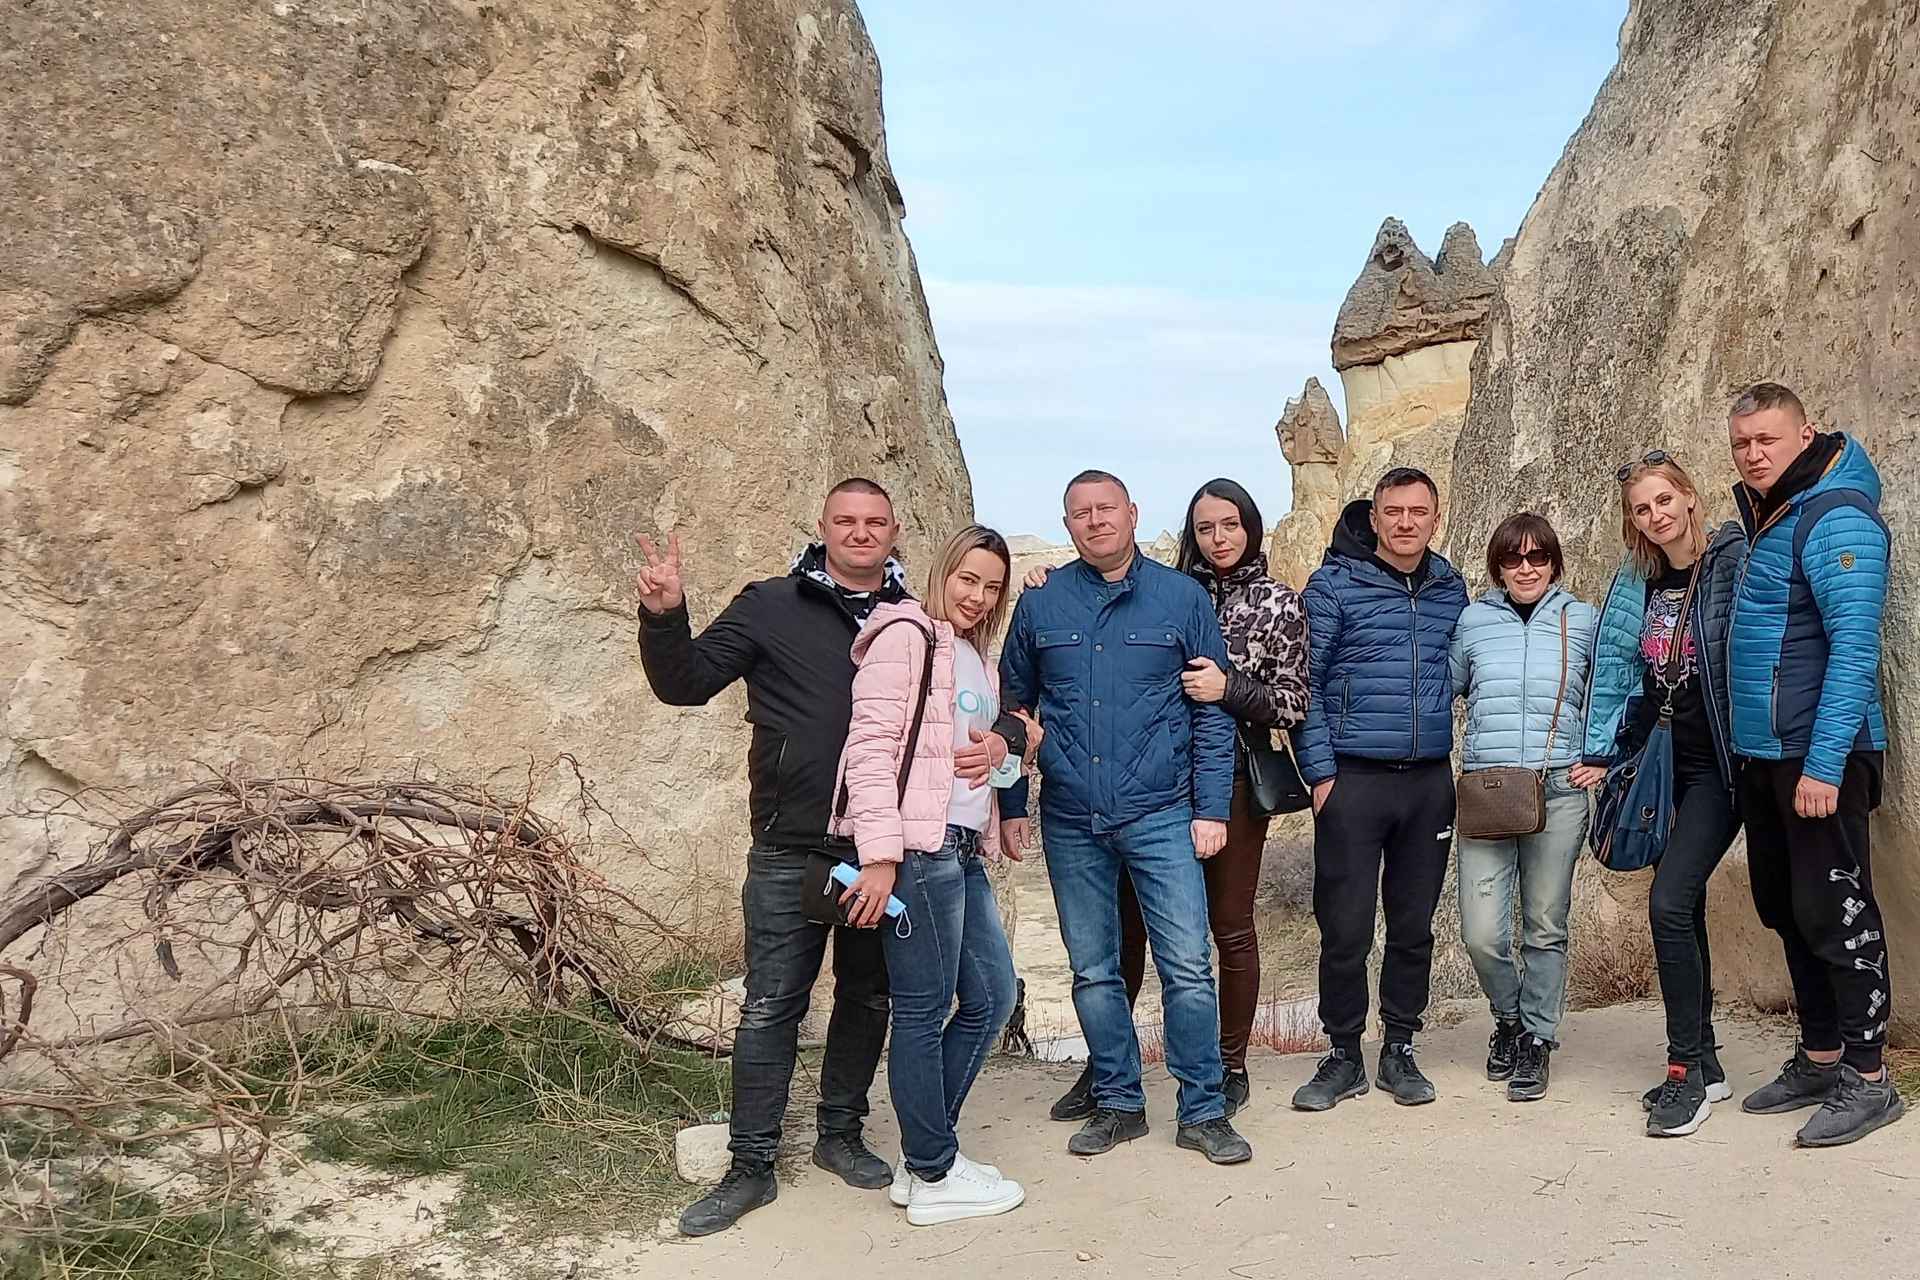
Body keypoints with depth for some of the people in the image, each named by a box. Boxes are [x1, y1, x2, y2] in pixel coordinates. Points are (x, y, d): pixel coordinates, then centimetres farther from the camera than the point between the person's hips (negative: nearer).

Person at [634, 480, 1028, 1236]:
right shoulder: (771, 608, 0)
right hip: (790, 853, -3)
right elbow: (685, 683, -2)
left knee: (868, 997, 15)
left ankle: (841, 1136, 32)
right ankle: (752, 1166, 13)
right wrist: (664, 616, -21)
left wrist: (1002, 739, -12)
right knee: (770, 1008, 2)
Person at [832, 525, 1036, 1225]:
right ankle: (933, 1178, 10)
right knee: (924, 1010, -2)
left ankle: (925, 1152, 23)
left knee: (991, 997, 12)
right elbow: (869, 746, -15)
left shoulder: (975, 660, 21)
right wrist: (880, 855, -21)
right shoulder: (906, 636, -6)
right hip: (916, 851, -10)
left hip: (964, 851, 10)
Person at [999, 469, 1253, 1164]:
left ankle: (1203, 1112, 10)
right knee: (1093, 971, 10)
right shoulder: (1040, 603, 6)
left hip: (1161, 816, -2)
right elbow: (1012, 708, 13)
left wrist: (1212, 808, -4)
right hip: (1070, 822, 2)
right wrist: (1009, 807, 7)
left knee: (1188, 968, -3)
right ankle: (1118, 1104, 24)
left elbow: (1212, 713, 2)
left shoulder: (1182, 597, 1)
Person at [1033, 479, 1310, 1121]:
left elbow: (1295, 705, 0)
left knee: (1231, 927, 7)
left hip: (1232, 783, -2)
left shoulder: (1279, 603, 3)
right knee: (1128, 924, 6)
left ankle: (1231, 1067, 22)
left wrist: (1229, 688, -16)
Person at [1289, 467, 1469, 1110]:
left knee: (1414, 924, 10)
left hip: (1430, 782, 4)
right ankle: (1343, 1056, 14)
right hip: (1353, 779, -4)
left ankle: (1400, 1049, 23)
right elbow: (1305, 682, -5)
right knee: (1345, 928, 0)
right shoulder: (1333, 584, -3)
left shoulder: (1450, 588, 10)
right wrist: (1320, 772, -10)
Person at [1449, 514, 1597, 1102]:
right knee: (1482, 933, -5)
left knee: (1546, 927, 5)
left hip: (1558, 792, 0)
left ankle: (1536, 1039, 22)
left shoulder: (1582, 620, 8)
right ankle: (1510, 1016, 24)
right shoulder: (1473, 620, 9)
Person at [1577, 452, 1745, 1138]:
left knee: (1669, 901, -16)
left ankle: (1685, 1069, -6)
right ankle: (1703, 1063, 21)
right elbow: (1627, 673, 13)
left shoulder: (1733, 560, -11)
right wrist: (1605, 753, 10)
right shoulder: (1638, 585, 8)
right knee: (1683, 905, 10)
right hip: (1684, 761, 7)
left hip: (1728, 759, -7)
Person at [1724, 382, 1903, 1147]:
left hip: (1819, 757, -9)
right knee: (1786, 911, 13)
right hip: (1764, 757, 9)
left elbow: (1855, 646, -21)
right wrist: (1764, 757, 16)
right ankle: (1819, 1060, 24)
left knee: (1834, 913, -3)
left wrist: (1824, 765, -25)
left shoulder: (1834, 517, -13)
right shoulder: (1764, 520, 15)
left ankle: (1868, 1080, 6)